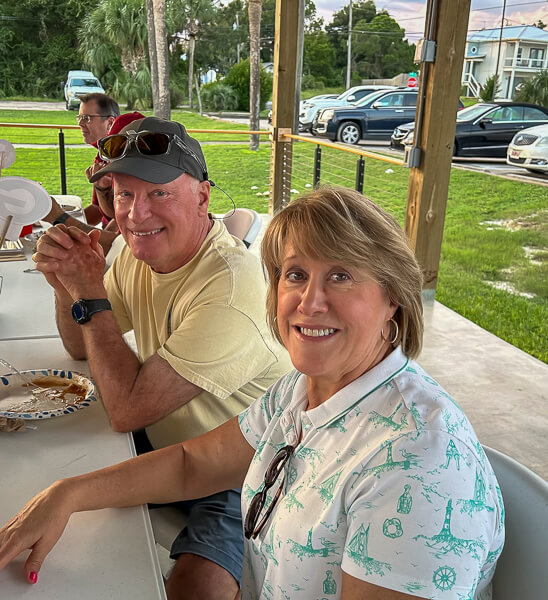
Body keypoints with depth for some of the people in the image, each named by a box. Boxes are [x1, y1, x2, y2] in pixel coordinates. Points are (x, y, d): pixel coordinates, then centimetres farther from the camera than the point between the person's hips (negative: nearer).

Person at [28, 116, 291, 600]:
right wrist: (66, 284, -10)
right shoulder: (141, 252, -2)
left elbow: (127, 410, -27)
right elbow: (82, 347, 11)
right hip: (167, 454, 8)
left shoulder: (232, 284, -30)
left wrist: (90, 294, -20)